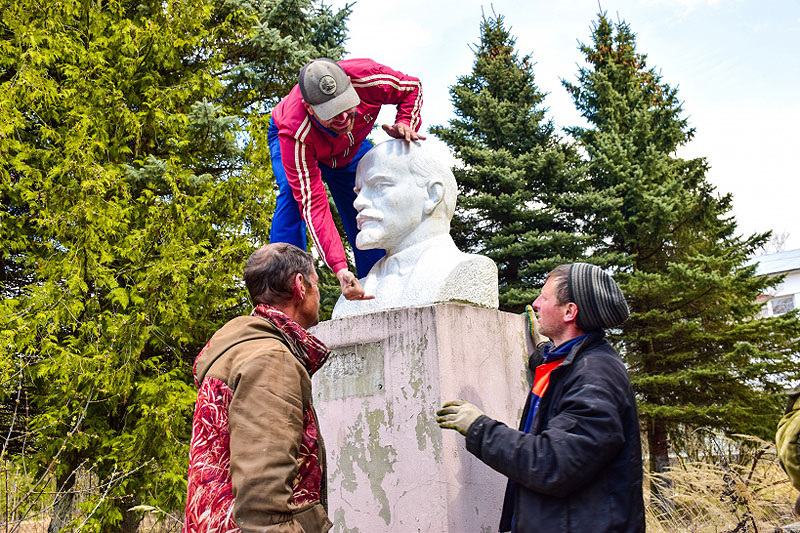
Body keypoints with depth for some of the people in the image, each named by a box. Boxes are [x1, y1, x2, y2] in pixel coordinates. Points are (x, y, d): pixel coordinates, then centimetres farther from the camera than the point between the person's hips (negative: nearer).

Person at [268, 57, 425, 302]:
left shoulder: (367, 78, -40)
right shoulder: (295, 134, -45)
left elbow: (412, 88, -17)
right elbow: (312, 203, -47)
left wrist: (405, 124, -38)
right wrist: (339, 268, -55)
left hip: (351, 145, 3)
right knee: (293, 194, -32)